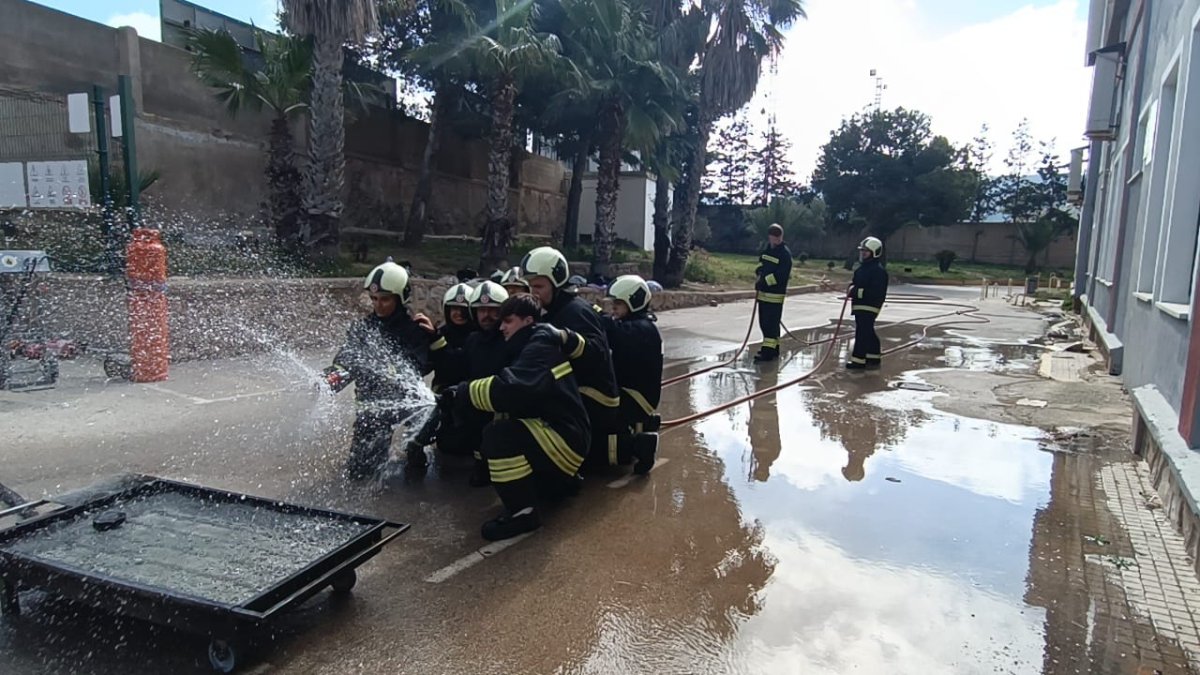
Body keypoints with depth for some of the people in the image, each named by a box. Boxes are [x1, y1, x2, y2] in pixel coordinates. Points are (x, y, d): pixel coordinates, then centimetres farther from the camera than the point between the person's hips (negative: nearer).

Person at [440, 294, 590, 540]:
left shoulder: (541, 348, -15)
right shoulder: (530, 347, 17)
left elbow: (511, 387, -33)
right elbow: (514, 398, 14)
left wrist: (462, 394, -28)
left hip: (564, 437, -11)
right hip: (553, 433, 11)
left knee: (498, 435, -29)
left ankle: (523, 512, -18)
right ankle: (562, 481, 28)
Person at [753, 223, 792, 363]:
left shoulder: (785, 253, -12)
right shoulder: (767, 249, 13)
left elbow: (781, 275, -20)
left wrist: (764, 282, -20)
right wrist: (759, 273, 3)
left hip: (775, 294, -8)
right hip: (763, 292, 8)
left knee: (771, 323, -8)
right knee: (764, 322, 14)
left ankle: (768, 351, -6)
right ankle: (772, 346, 26)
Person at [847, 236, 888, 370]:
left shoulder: (878, 270, -15)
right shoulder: (862, 267, 15)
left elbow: (877, 292, -22)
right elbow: (856, 283, 24)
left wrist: (859, 292, -27)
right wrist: (852, 288, 0)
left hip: (869, 307, -10)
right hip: (859, 305, 10)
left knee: (862, 333, -9)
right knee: (868, 333, 16)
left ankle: (859, 360, -6)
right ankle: (875, 357, 26)